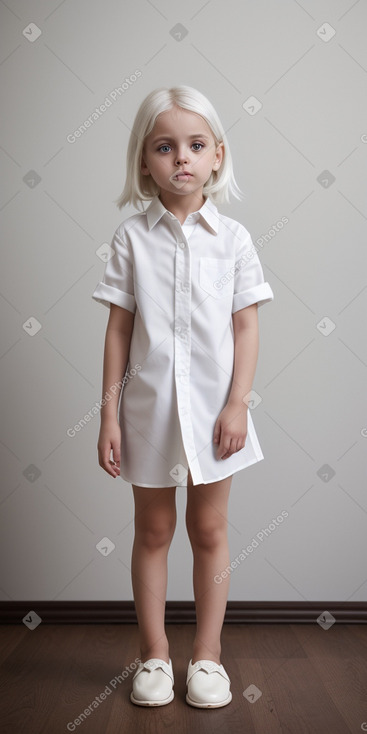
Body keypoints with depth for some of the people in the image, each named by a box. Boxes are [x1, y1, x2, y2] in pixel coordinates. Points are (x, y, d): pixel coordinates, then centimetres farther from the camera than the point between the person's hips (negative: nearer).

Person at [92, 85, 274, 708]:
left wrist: (237, 405, -8)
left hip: (212, 409, 0)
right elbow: (118, 329, -1)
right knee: (152, 530, 13)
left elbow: (246, 327, -1)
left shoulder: (232, 237, -1)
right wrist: (110, 412, -3)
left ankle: (207, 653, 30)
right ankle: (154, 652, 31)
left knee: (209, 530, 12)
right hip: (149, 407, 0)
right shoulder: (132, 237, -1)